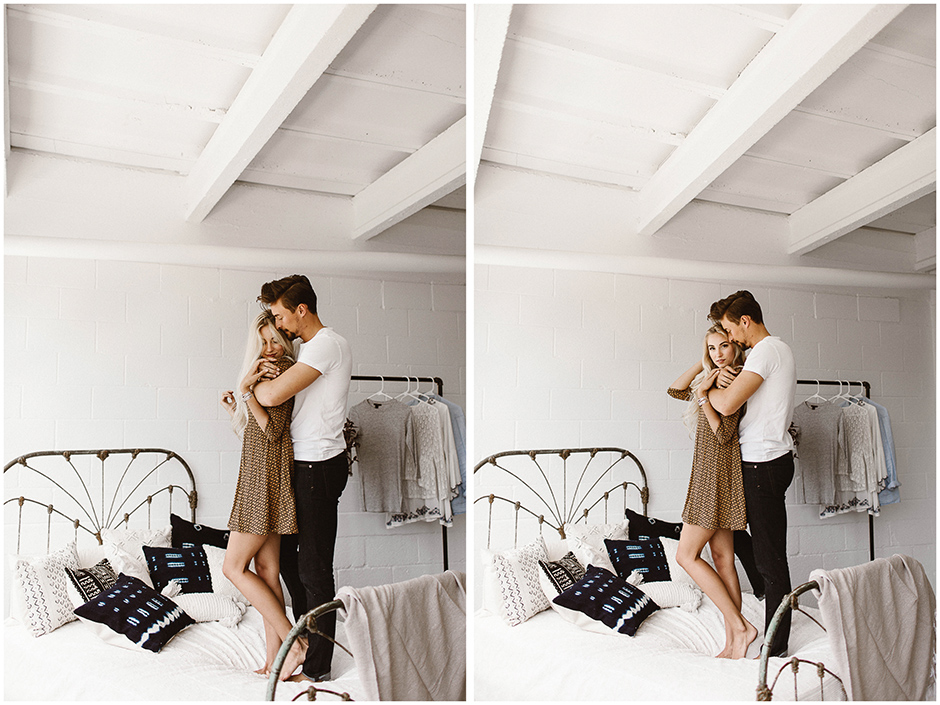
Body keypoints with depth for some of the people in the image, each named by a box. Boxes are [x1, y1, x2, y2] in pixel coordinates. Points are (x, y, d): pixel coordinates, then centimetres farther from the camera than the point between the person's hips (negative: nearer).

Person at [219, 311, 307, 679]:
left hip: (266, 477, -10)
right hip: (259, 474, 10)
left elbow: (272, 431, -19)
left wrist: (247, 390, -21)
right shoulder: (268, 370, 19)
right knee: (267, 571, 8)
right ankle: (274, 659, 12)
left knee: (234, 566, -5)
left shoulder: (282, 369, -10)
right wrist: (236, 408, 13)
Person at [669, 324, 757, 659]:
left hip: (718, 473, -10)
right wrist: (703, 362, 10)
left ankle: (740, 626, -3)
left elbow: (723, 434, -18)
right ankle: (732, 642, 13)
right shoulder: (716, 378, 15)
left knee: (687, 555, -6)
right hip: (711, 472, 10)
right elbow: (676, 389, 17)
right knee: (722, 557, 9)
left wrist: (702, 395, -22)